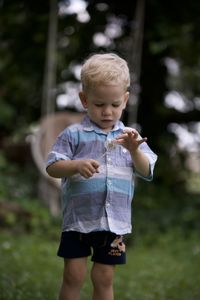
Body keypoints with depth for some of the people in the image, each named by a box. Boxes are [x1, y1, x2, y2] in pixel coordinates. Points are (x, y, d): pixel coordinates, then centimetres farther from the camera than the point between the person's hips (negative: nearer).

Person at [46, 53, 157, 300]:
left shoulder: (129, 136, 6)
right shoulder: (74, 135, -4)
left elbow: (147, 172, 2)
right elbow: (52, 167, -8)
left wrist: (134, 151, -17)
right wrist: (77, 165, -26)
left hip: (114, 223, 3)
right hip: (79, 218, -2)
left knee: (104, 279, 10)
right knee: (73, 275, 1)